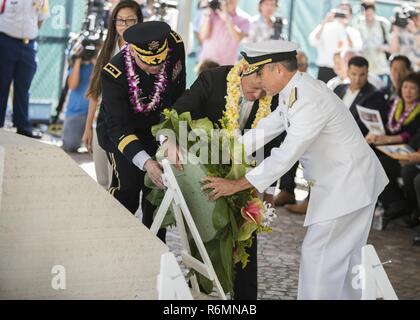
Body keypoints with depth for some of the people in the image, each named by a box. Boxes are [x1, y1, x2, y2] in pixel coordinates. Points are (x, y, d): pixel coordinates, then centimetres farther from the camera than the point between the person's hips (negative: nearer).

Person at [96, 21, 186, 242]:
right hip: (120, 130, -4)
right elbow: (118, 126, -38)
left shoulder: (175, 46, -28)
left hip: (156, 127, 4)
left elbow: (177, 96, -17)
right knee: (127, 188, -16)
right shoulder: (114, 74, -37)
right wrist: (145, 162, -52)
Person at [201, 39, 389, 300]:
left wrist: (238, 185, -25)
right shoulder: (294, 93, 4)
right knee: (345, 257, 18)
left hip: (348, 185, -10)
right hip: (346, 183, 10)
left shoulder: (310, 101, -27)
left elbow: (286, 156, -29)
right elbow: (267, 128, 10)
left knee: (317, 253, -6)